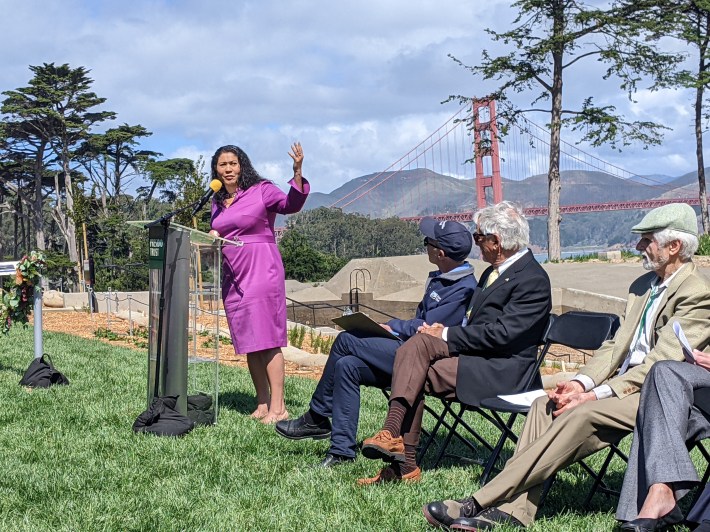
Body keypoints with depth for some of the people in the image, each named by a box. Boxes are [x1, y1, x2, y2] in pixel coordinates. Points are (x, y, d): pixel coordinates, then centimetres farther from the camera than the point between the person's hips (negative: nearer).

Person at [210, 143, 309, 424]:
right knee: (248, 343, 8)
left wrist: (298, 173, -31)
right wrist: (213, 237, 4)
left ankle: (278, 407, -9)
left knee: (267, 340, -10)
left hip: (261, 272, -7)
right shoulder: (217, 202, 16)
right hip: (232, 277, 7)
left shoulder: (261, 190, -3)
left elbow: (291, 204, -18)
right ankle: (262, 404, 15)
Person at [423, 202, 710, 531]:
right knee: (544, 405, -14)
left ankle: (480, 503, -32)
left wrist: (597, 394, -21)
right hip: (624, 383, 9)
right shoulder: (643, 285, 19)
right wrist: (582, 382, -4)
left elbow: (660, 363, -17)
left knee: (582, 415, -31)